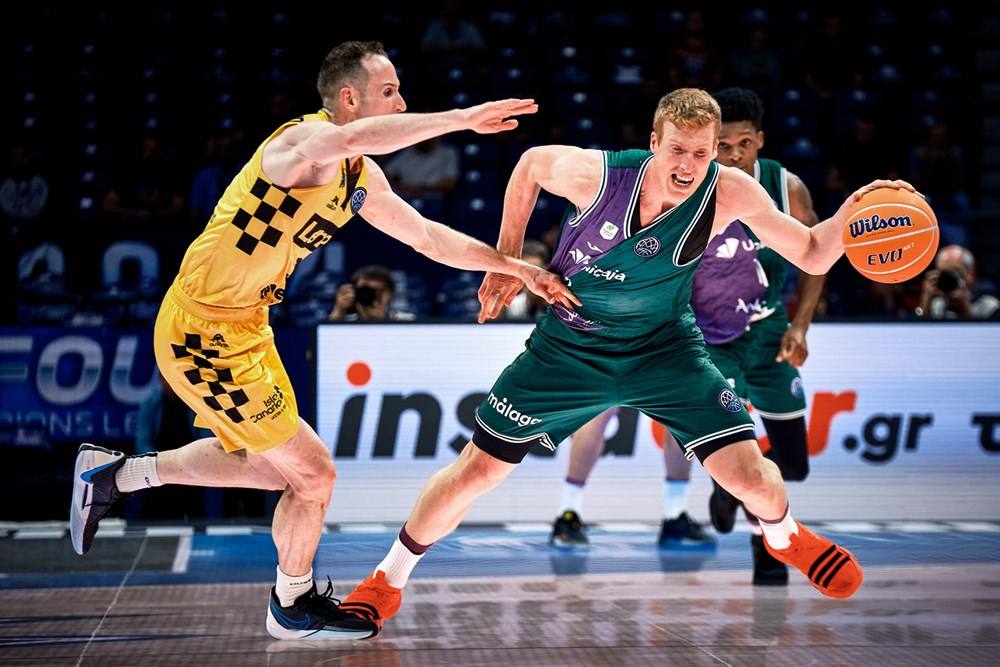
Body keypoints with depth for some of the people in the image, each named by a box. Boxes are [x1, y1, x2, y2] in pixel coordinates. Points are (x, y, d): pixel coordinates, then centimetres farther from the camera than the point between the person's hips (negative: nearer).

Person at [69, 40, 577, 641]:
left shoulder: (362, 179, 7)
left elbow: (428, 237, 16)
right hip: (204, 332, -10)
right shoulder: (304, 140, -22)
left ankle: (114, 474, 38)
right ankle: (295, 608, 21)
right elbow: (353, 138, -46)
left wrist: (516, 267, 12)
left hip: (245, 328, 10)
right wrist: (465, 118, -43)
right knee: (313, 475, -2)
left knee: (267, 465, 26)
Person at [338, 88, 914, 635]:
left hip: (666, 349, 1)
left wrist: (850, 213, -35)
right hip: (571, 344, 0)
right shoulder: (596, 172, -26)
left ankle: (786, 537, 28)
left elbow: (812, 256, -15)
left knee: (750, 475, -11)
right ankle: (388, 581, 25)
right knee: (476, 472, 1)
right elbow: (530, 164, -4)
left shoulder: (729, 193, -23)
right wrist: (507, 259, -1)